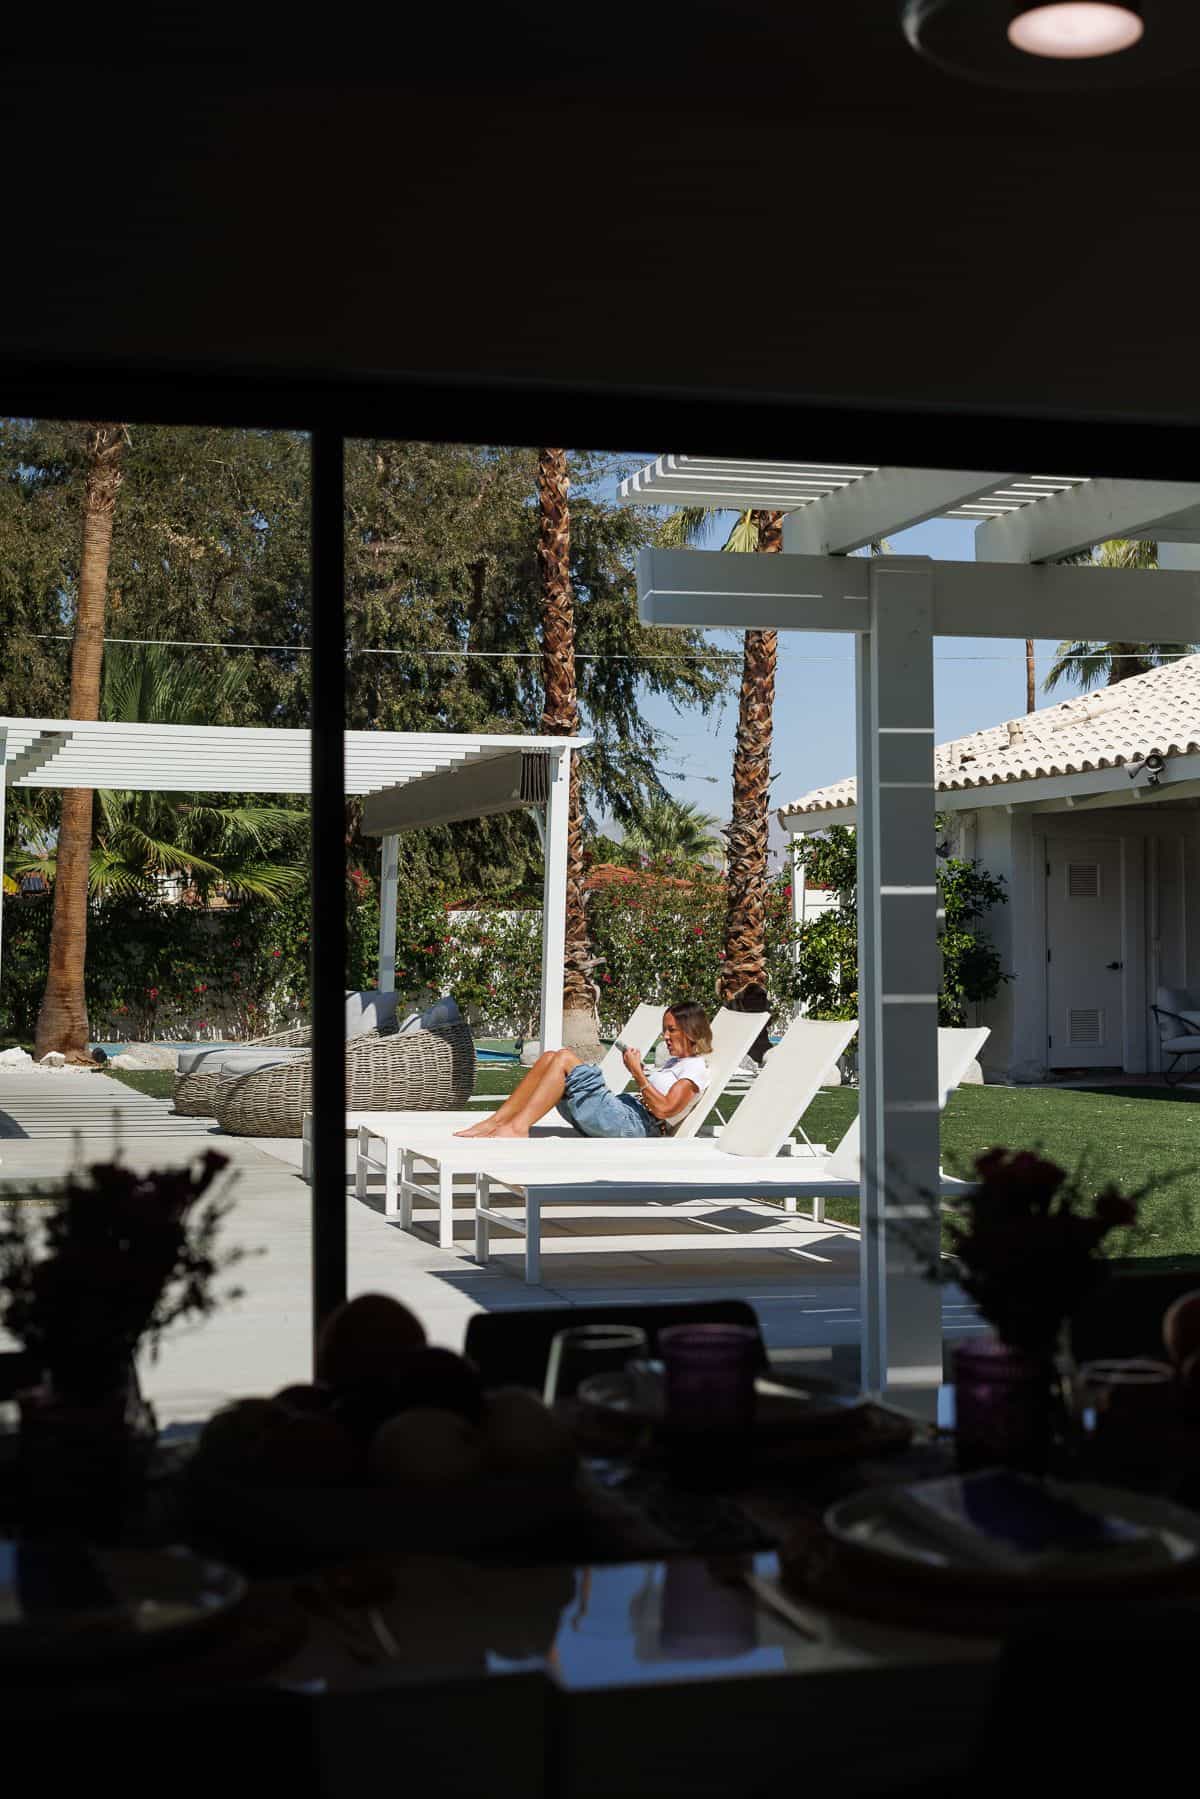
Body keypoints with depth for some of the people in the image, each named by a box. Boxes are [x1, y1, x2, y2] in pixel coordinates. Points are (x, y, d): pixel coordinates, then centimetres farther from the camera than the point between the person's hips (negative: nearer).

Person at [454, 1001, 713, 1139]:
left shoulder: (695, 1067, 0)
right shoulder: (673, 1062, 30)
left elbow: (663, 1109, -14)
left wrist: (638, 1073, -9)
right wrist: (639, 1075, 15)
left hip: (633, 1124, -10)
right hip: (623, 1111, 10)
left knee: (565, 1058, -19)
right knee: (549, 1058, 1)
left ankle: (517, 1127, -27)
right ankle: (494, 1123, -8)